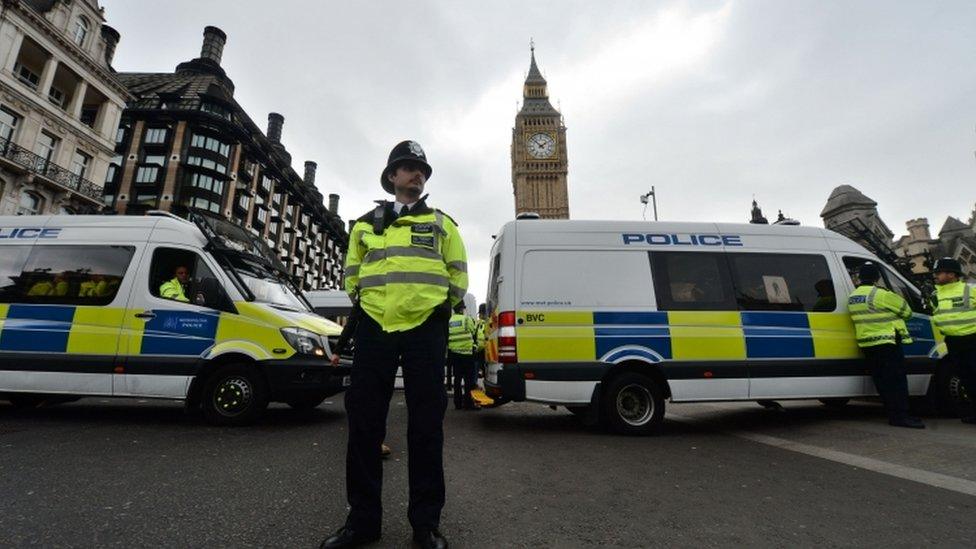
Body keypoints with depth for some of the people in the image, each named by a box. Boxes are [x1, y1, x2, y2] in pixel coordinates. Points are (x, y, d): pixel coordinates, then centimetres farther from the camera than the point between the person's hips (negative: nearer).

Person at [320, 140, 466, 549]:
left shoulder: (441, 223, 12)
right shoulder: (365, 224, 17)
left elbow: (458, 275, 12)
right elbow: (353, 274, 22)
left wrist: (440, 307, 6)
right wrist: (365, 303, 11)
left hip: (426, 330, -2)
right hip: (374, 328, 2)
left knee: (426, 424, 2)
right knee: (364, 421, 4)